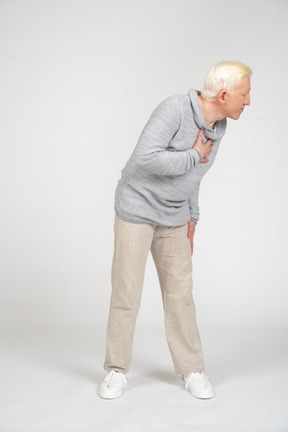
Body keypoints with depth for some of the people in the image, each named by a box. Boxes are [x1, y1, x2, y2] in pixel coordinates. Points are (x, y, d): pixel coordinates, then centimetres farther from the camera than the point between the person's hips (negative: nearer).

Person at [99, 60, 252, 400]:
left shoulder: (217, 126, 1)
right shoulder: (174, 109, -24)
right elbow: (145, 159, -34)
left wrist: (191, 220, 14)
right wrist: (194, 155, -22)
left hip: (172, 216, 6)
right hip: (136, 209, -6)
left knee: (179, 293, 5)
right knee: (126, 292, -2)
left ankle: (191, 369, 18)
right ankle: (116, 371, 14)